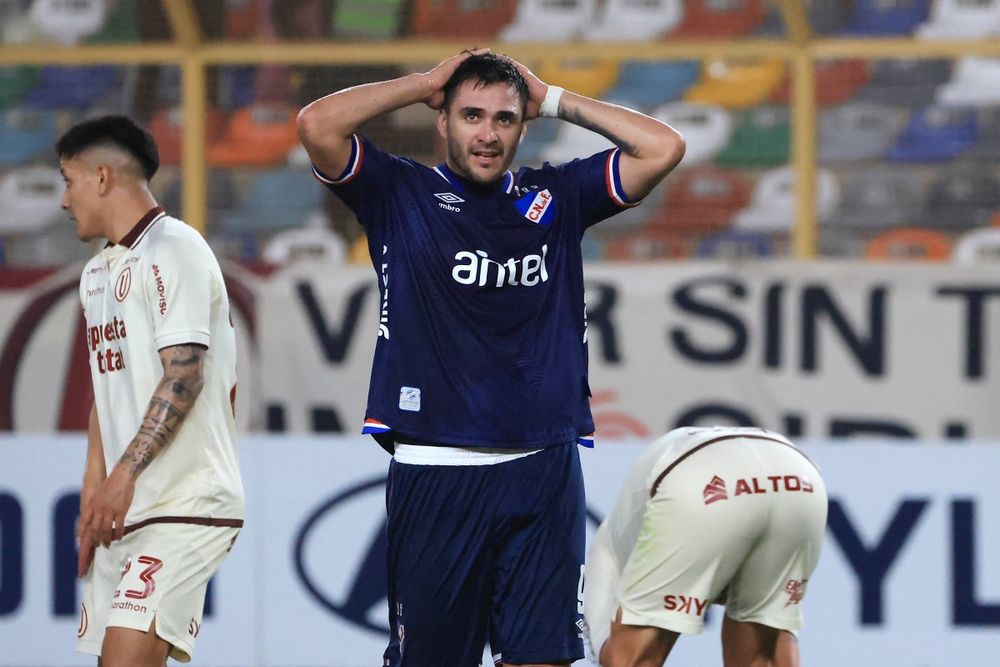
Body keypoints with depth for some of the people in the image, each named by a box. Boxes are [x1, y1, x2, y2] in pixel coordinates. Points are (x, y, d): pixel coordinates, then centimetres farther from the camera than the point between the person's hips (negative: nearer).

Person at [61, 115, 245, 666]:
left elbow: (183, 377, -18)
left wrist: (124, 475, -24)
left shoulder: (173, 250, -9)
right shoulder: (98, 271, 20)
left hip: (188, 503, -9)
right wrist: (93, 496, 17)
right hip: (124, 514, 9)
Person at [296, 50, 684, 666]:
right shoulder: (401, 194, 6)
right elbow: (318, 125, -8)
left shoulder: (557, 198, 13)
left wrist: (552, 100, 8)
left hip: (543, 475, 2)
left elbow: (663, 148, 6)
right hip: (434, 473, -2)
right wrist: (424, 84, 2)